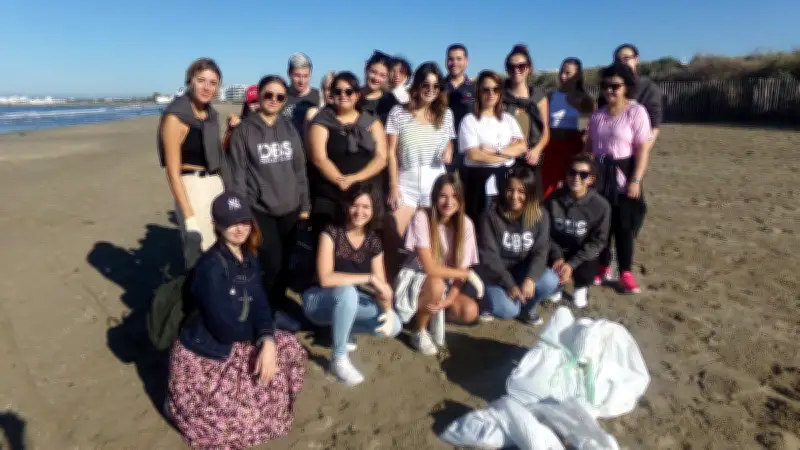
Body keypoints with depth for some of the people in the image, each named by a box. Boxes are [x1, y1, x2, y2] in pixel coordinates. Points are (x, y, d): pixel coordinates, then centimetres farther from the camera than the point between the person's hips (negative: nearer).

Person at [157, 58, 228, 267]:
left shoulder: (211, 114, 9)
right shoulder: (176, 117, -14)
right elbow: (173, 172, -17)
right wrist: (189, 218, -22)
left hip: (217, 185, 8)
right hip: (193, 188, -8)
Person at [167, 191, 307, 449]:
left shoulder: (248, 258, -2)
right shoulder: (212, 267, -28)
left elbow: (260, 304, -4)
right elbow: (225, 328, -27)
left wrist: (268, 341, -21)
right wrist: (261, 334, -8)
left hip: (235, 343, 8)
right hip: (202, 356, -8)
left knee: (290, 349, 7)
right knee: (240, 419, -10)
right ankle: (181, 400, 13)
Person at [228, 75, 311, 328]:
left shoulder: (289, 128, 7)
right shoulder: (245, 130, -4)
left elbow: (300, 168, 10)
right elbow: (238, 173, -4)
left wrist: (304, 204, 10)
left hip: (289, 209, 4)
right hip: (259, 210, -3)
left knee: (284, 262, 9)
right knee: (271, 264, -6)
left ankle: (279, 301, 32)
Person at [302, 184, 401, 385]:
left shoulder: (373, 241, -5)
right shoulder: (331, 233, -20)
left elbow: (381, 285, -6)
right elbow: (326, 279, -30)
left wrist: (388, 310, -25)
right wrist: (369, 278, -30)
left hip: (351, 302, 5)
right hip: (319, 301, -5)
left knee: (393, 326, -14)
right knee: (347, 292, -38)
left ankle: (339, 328, 8)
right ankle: (338, 360, -20)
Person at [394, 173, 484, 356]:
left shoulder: (466, 224, -11)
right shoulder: (422, 218, -23)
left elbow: (461, 269, -10)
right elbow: (430, 268, -25)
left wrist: (449, 300, -25)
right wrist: (467, 274, -19)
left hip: (448, 284, 4)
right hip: (416, 279, -3)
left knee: (470, 311, -22)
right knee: (437, 284, -36)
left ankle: (433, 312, 8)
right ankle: (418, 330, -8)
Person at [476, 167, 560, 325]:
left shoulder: (540, 216, -9)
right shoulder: (491, 215, -18)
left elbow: (540, 251, -10)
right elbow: (488, 255, -17)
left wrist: (530, 278, -27)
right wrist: (510, 284, -24)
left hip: (522, 269, 4)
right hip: (495, 271, -4)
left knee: (550, 282, -25)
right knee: (508, 310, -26)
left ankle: (527, 307, 7)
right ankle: (489, 301, 11)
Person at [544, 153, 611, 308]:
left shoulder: (601, 205, -16)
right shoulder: (553, 199, -13)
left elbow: (598, 242, -12)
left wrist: (571, 264, -22)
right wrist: (557, 257, -20)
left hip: (583, 253, -1)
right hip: (557, 251, 1)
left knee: (585, 273, -30)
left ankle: (581, 287, 13)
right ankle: (556, 283, 17)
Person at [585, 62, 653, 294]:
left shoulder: (637, 112, -6)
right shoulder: (597, 114, 9)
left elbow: (643, 149, -11)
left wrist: (636, 180, -17)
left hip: (623, 175, -4)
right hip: (599, 174, 4)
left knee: (624, 226, 2)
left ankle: (626, 273, 13)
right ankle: (603, 267, 23)